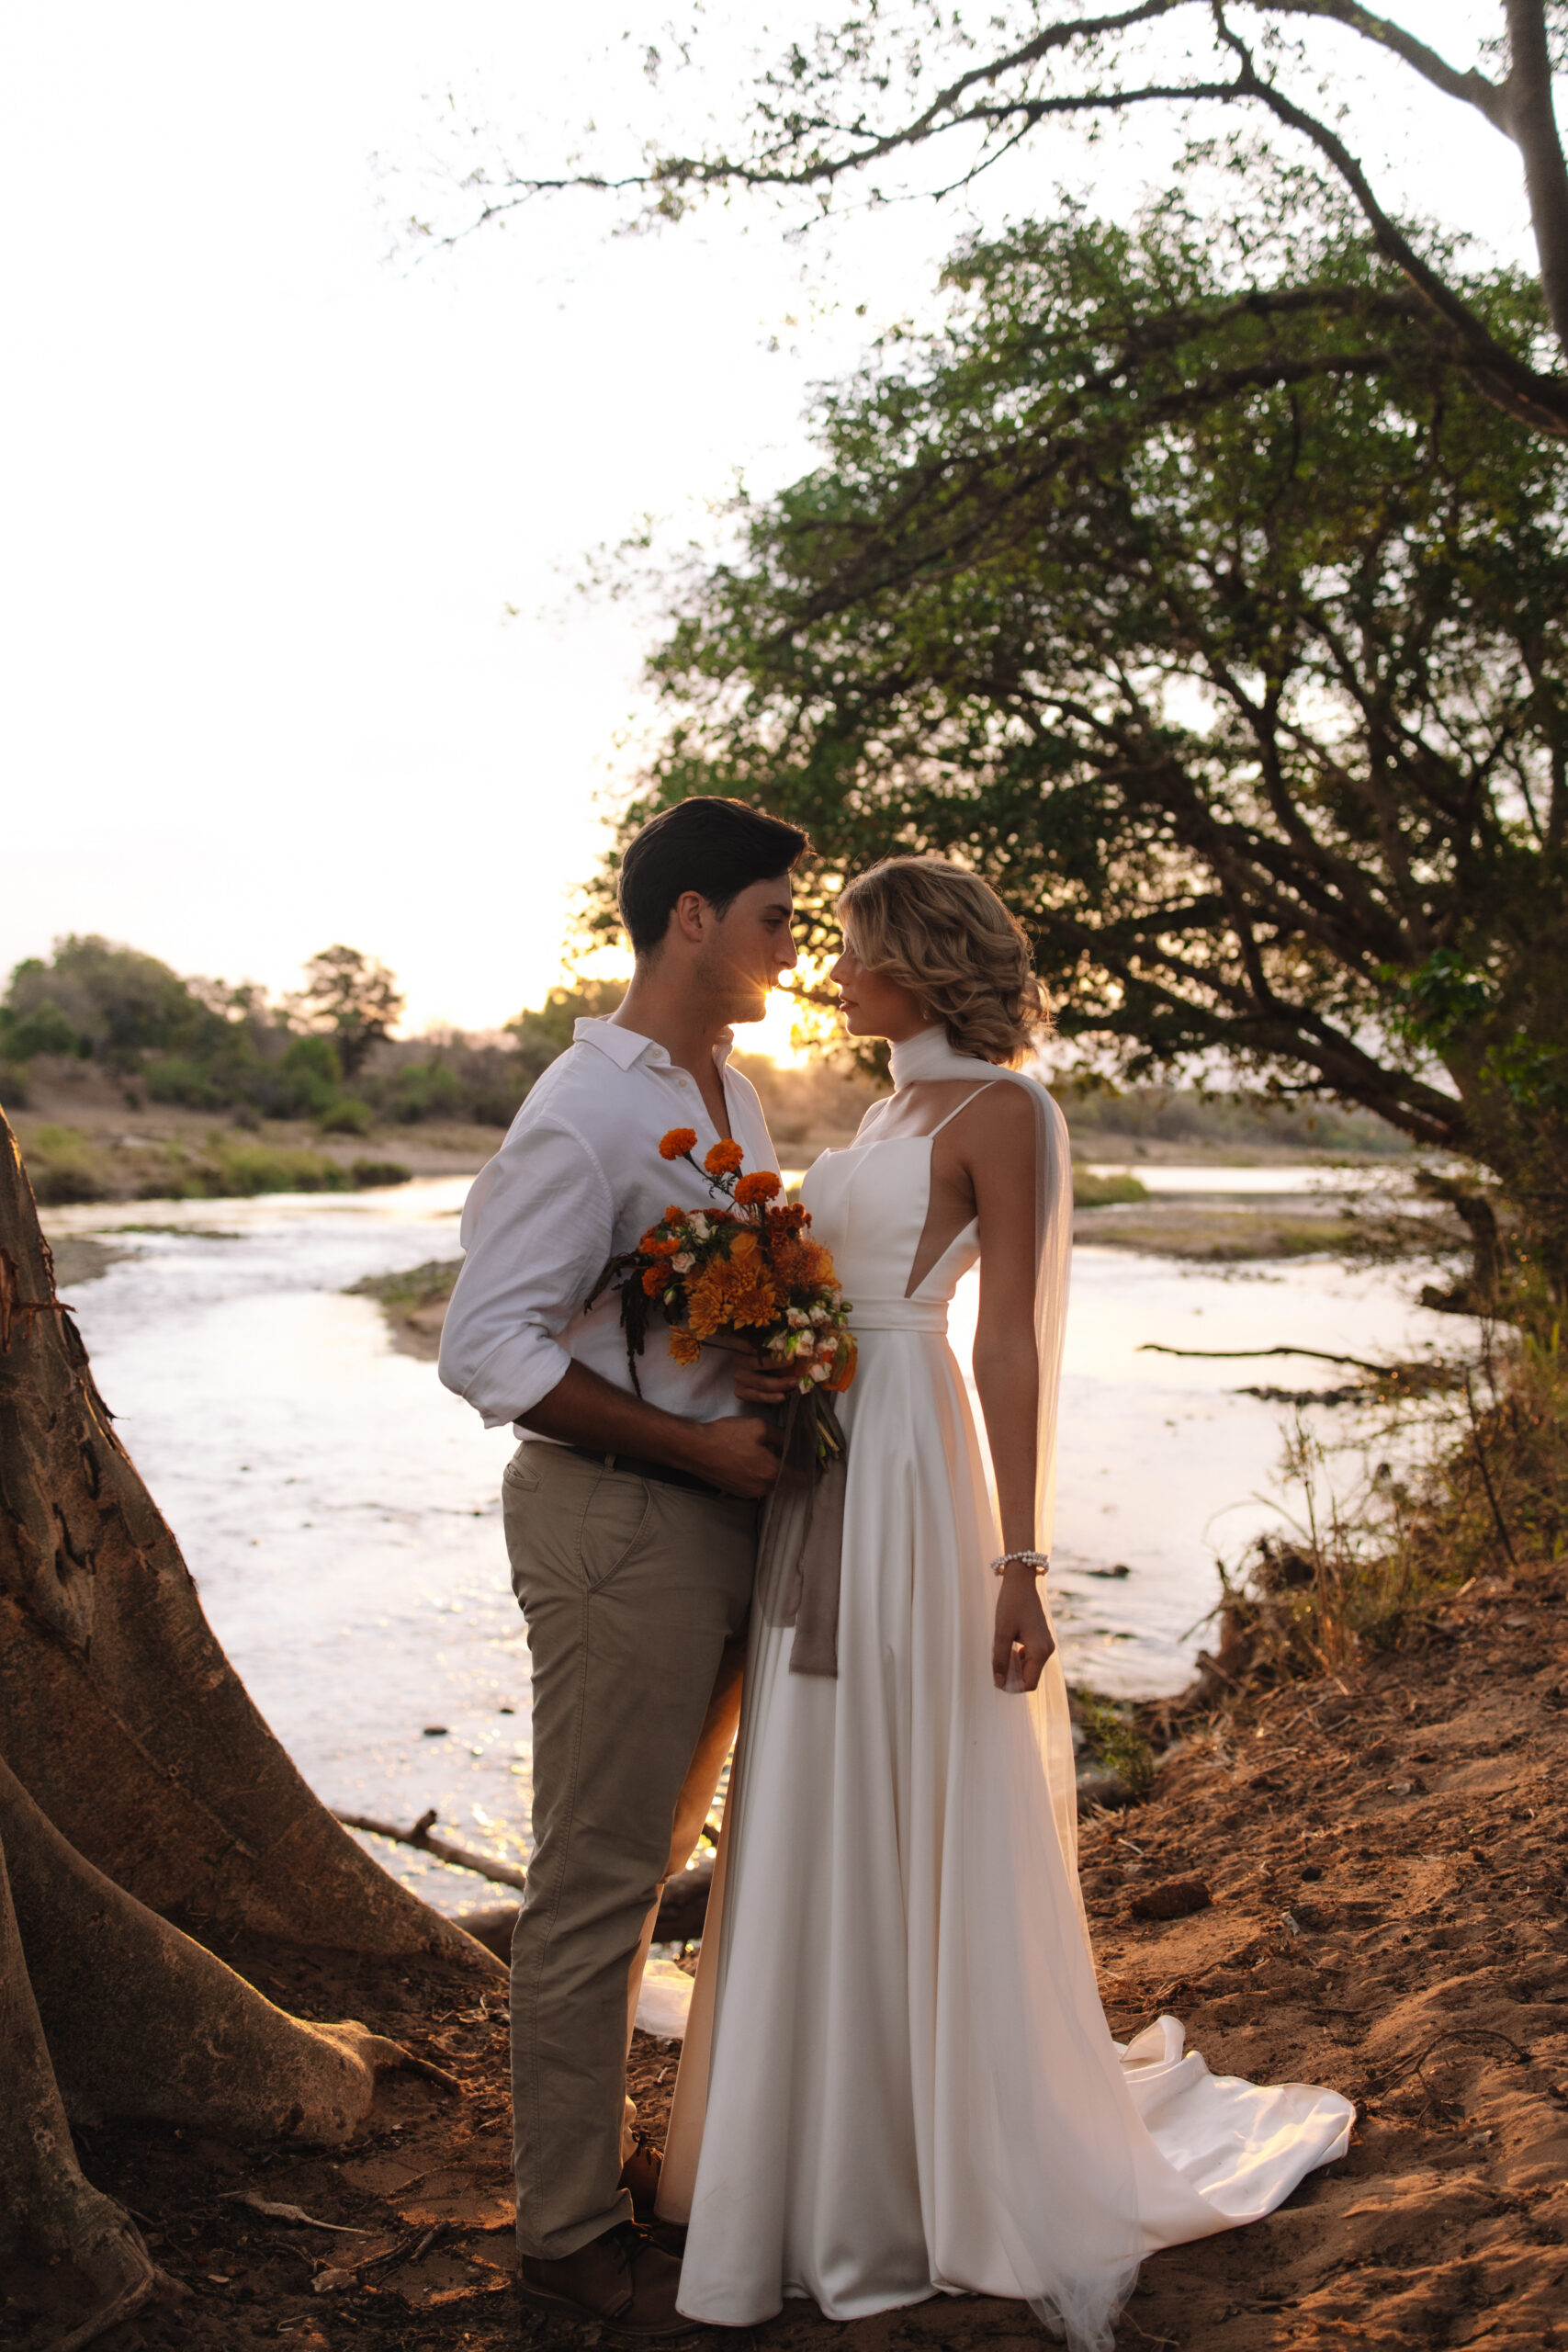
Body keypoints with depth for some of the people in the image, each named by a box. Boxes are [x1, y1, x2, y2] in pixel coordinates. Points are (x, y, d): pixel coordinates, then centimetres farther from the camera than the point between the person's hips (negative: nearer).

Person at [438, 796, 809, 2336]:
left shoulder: (738, 1099, 12)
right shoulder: (585, 1112, -16)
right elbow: (488, 1351, -21)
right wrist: (701, 1446, -19)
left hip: (726, 1515, 9)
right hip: (616, 1523, -9)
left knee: (652, 1863, 20)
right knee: (596, 1884, 4)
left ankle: (607, 2140, 38)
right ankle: (568, 2224, 21)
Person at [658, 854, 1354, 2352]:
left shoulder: (1000, 1111, -9)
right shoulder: (890, 1110, 17)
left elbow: (1013, 1346, -14)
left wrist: (1017, 1565, -16)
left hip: (907, 1475, -8)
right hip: (820, 1469, 8)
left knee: (917, 1815, 1)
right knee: (819, 1818, 15)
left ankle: (962, 2169, 20)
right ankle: (837, 2133, 31)